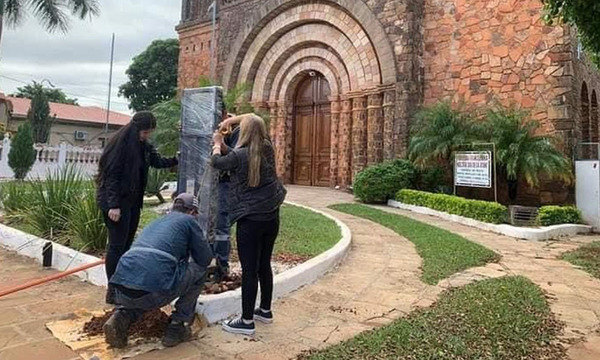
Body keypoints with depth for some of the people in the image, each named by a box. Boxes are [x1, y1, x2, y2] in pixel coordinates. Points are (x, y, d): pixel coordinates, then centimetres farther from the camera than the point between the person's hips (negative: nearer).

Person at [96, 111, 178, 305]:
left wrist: (177, 159, 6)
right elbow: (111, 175, -17)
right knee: (117, 245, -3)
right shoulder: (120, 145, -15)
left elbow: (158, 161, 21)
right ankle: (113, 291, 6)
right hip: (117, 202, -8)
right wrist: (113, 205, -20)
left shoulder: (143, 146, 8)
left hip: (133, 202, 8)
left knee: (127, 244, 11)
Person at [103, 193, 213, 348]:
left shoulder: (155, 223, 31)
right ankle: (177, 327, 16)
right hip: (154, 292, -7)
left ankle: (122, 316, 12)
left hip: (121, 293, 7)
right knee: (199, 271, 17)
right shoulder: (188, 220, 13)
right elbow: (205, 259, 13)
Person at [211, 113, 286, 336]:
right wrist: (223, 145, 24)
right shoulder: (268, 150, 2)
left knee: (249, 270, 1)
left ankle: (247, 321, 10)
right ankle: (265, 310, 30)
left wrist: (217, 144, 23)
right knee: (264, 265, 17)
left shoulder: (239, 155, -15)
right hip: (271, 216, 7)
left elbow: (217, 162, 5)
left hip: (250, 219, -7)